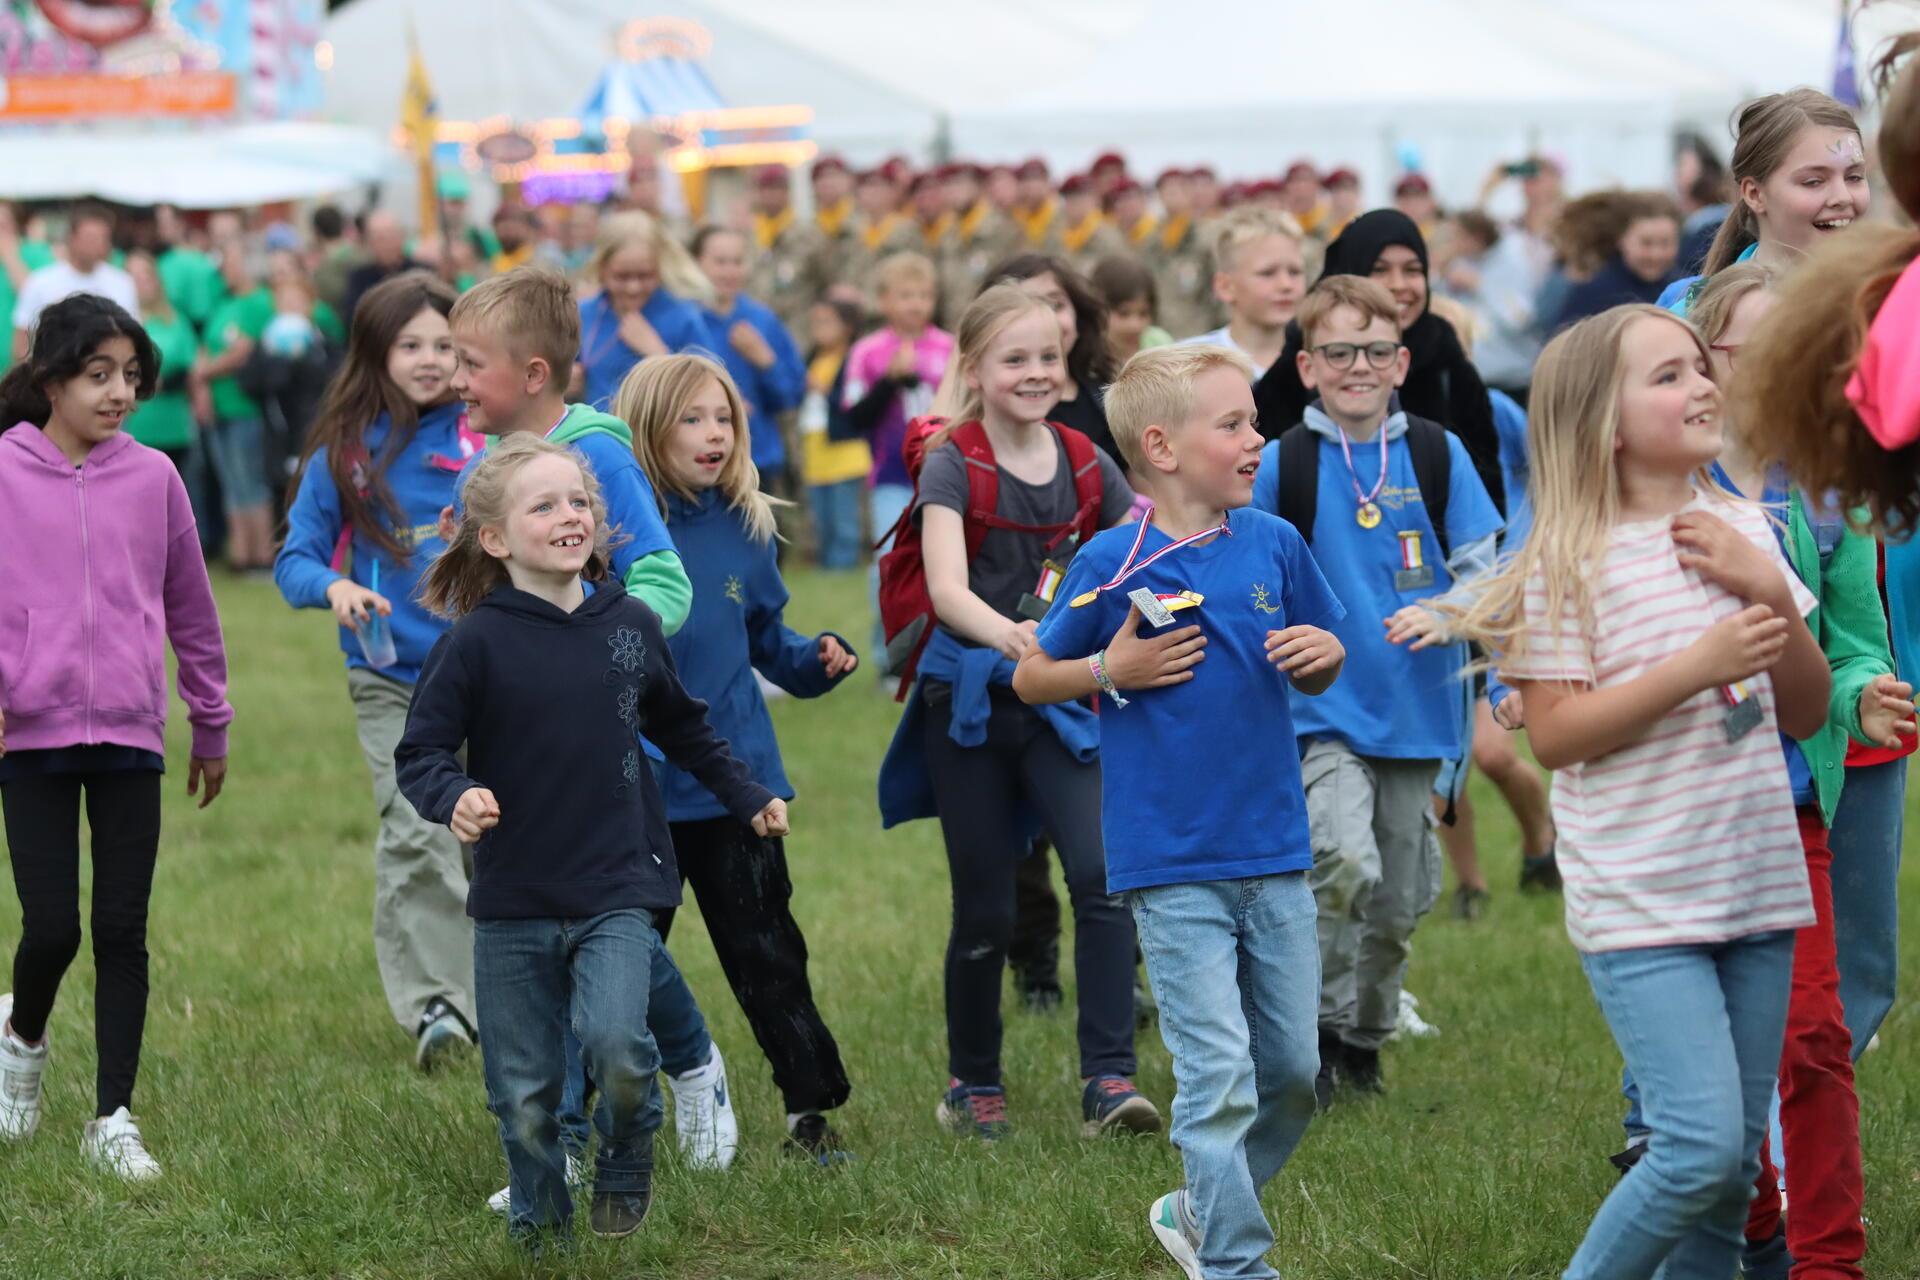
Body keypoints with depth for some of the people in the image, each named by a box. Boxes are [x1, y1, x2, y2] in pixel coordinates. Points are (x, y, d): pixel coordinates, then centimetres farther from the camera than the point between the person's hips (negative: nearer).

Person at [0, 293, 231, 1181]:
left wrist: (211, 726, 18)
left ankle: (113, 1121, 11)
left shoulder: (152, 477, 4)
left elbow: (190, 608, 13)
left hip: (130, 738, 2)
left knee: (122, 930, 2)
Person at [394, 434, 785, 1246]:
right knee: (524, 1094, 5)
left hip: (617, 894, 1)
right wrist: (454, 799, -26)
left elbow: (681, 727, 21)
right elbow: (419, 752, -6)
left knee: (615, 1042, -21)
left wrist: (747, 798, 25)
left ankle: (626, 1170, 8)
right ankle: (538, 1227, 26)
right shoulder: (479, 641, -8)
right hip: (514, 903, -1)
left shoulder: (630, 625, 3)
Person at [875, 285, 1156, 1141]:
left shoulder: (1085, 465, 4)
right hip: (969, 703, -2)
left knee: (1104, 875, -17)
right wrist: (1008, 634, -43)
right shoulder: (953, 465, -8)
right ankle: (972, 1085, 23)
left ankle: (1108, 1080, -18)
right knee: (985, 911, 4)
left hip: (1064, 700, 2)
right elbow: (948, 589, -23)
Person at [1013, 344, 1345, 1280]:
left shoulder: (1274, 545, 4)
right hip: (1173, 864, -5)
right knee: (1218, 1079, -8)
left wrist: (1321, 653, -6)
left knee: (1293, 1072, 12)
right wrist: (1111, 669, -13)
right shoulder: (1113, 562, -6)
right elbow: (1029, 678, 4)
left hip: (1275, 854, 5)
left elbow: (1317, 675, 17)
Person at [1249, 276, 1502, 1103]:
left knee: (1400, 900, 12)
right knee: (1344, 865, -24)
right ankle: (1315, 1030, -5)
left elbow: (1484, 570, 3)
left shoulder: (1436, 454, 0)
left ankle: (1365, 1038, 34)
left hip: (1415, 713, 3)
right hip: (1324, 710, -3)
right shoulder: (1284, 463, -5)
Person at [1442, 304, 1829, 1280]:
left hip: (1757, 884, 6)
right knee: (1702, 1147, -16)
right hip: (1640, 903, -6)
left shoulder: (1739, 529, 8)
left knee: (1736, 1166, 7)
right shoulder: (1572, 561, -9)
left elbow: (1806, 714, 11)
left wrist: (1771, 596, -6)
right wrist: (1699, 665, -19)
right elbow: (1554, 734, -13)